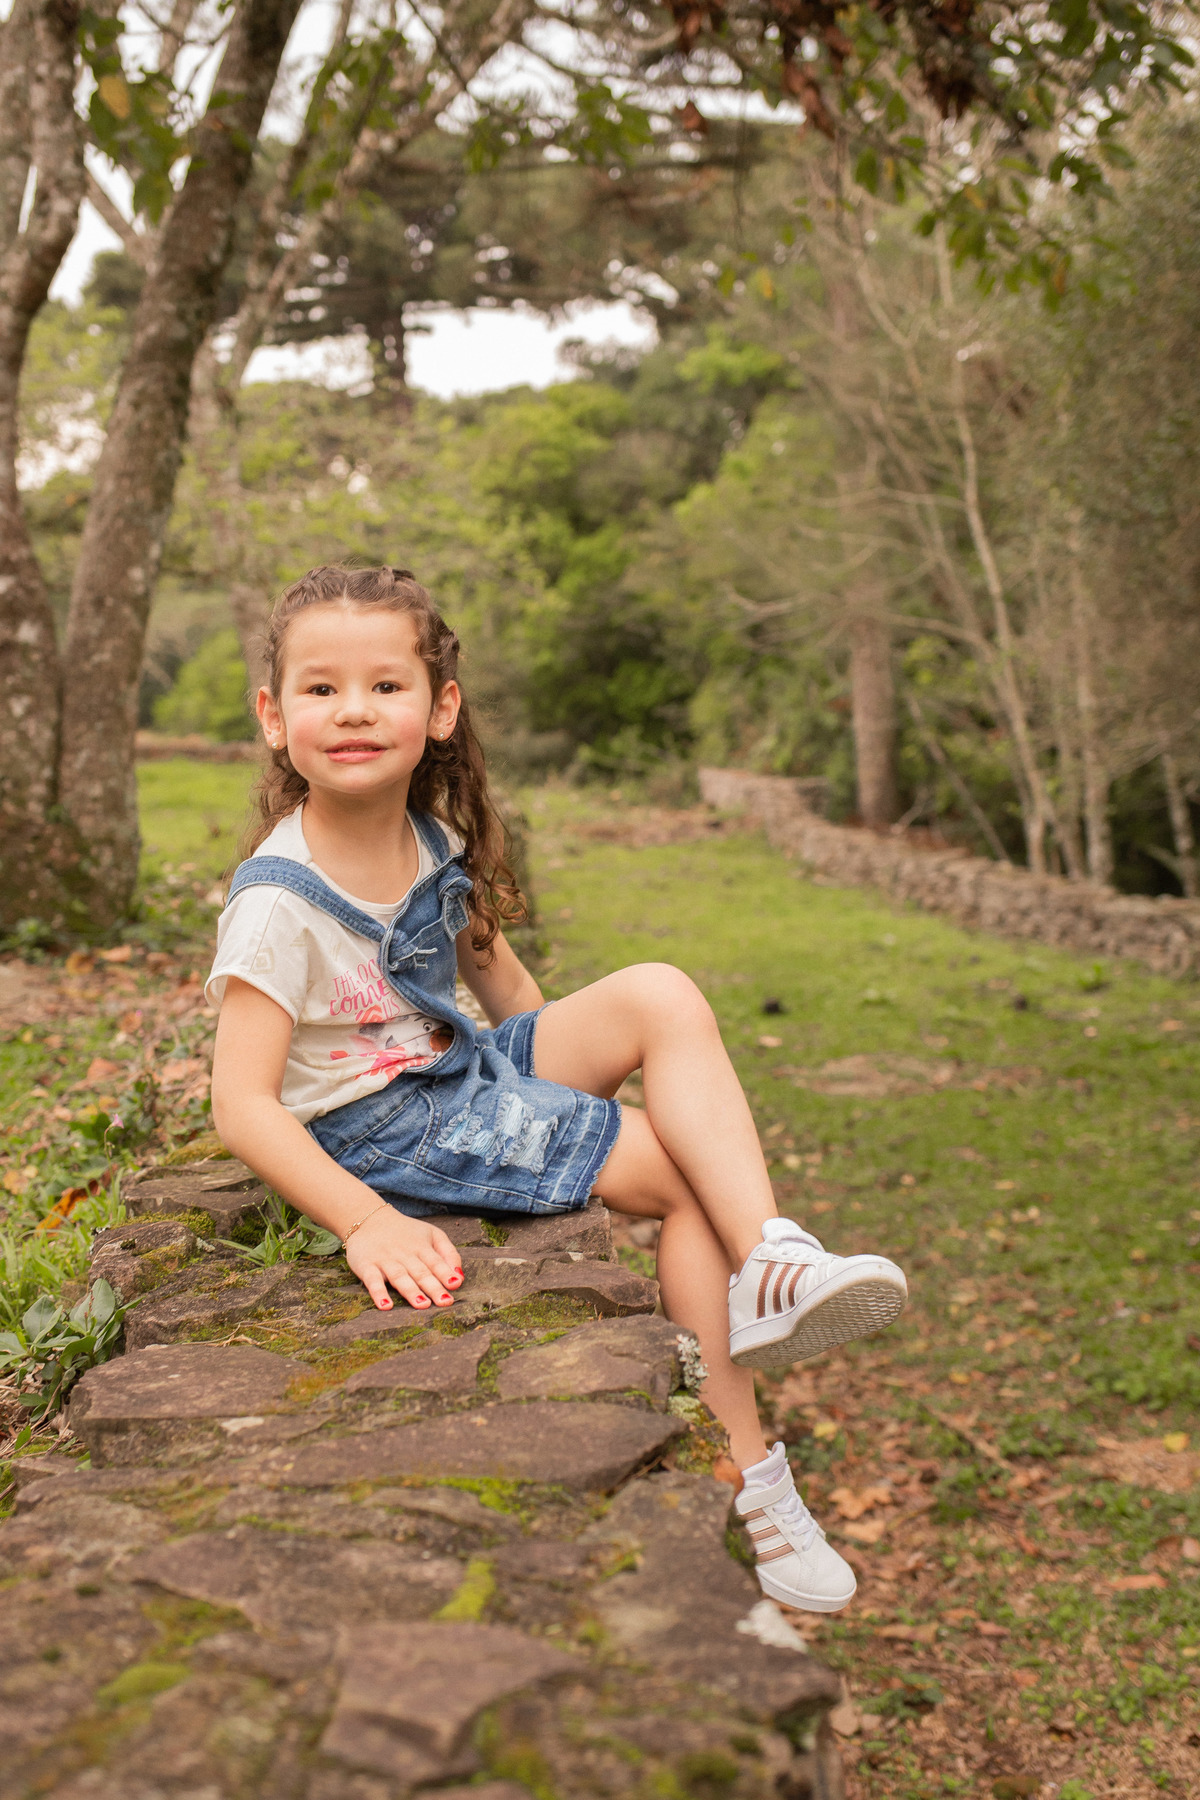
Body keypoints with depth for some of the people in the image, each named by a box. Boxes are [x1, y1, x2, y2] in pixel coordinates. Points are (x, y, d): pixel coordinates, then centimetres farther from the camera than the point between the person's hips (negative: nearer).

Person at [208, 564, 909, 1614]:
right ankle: (745, 1475, -7)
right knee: (682, 1174, -16)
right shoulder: (280, 902, -21)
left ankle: (770, 1260, -22)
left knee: (663, 996, -15)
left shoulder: (434, 841, 2)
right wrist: (366, 1222, -34)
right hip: (383, 1130, -7)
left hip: (469, 1070, 7)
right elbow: (242, 1106, -24)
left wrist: (565, 1068, 10)